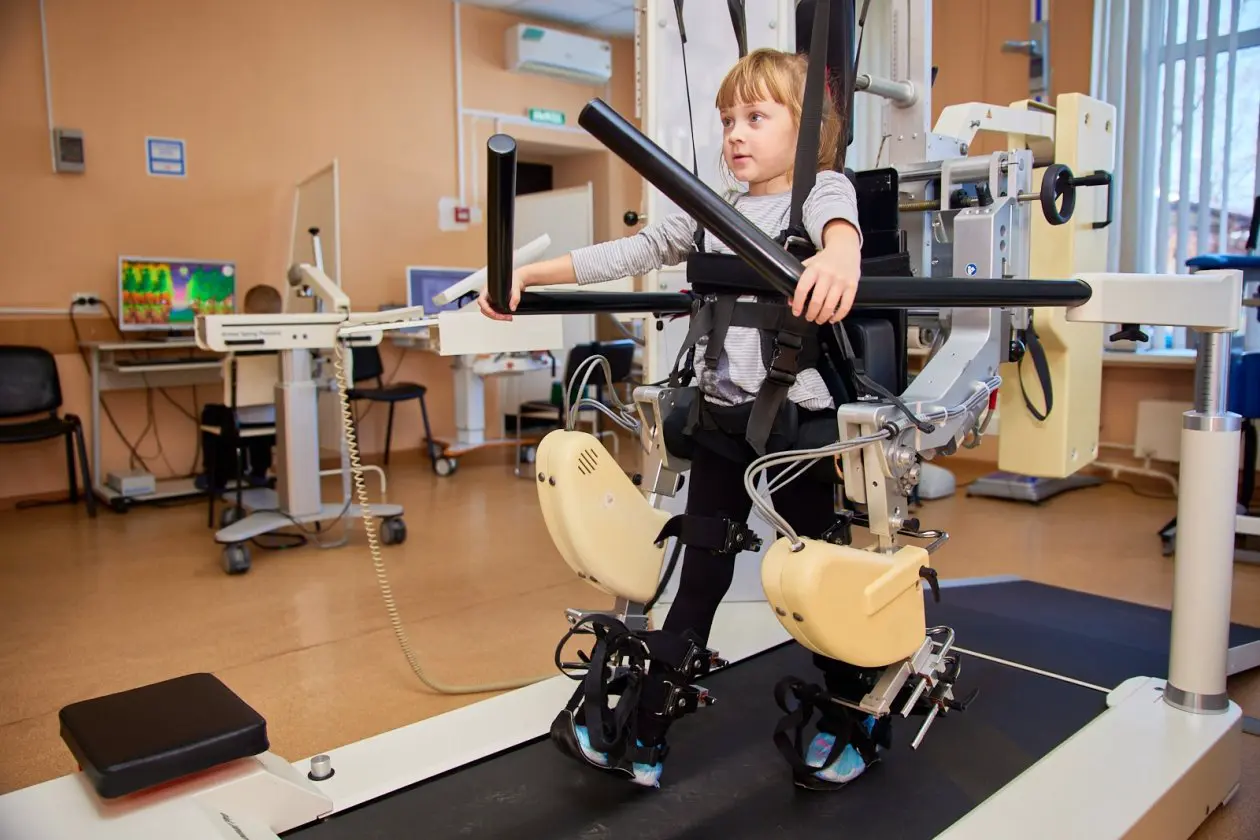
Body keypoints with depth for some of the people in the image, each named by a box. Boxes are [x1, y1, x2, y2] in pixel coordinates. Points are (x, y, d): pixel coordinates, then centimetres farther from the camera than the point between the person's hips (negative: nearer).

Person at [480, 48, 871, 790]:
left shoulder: (824, 189, -4)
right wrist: (529, 274, -3)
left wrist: (840, 256, -53)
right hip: (721, 421, 5)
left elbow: (839, 221, -28)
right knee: (698, 580, 11)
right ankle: (645, 737, 19)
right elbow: (632, 253, 6)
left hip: (799, 420, -4)